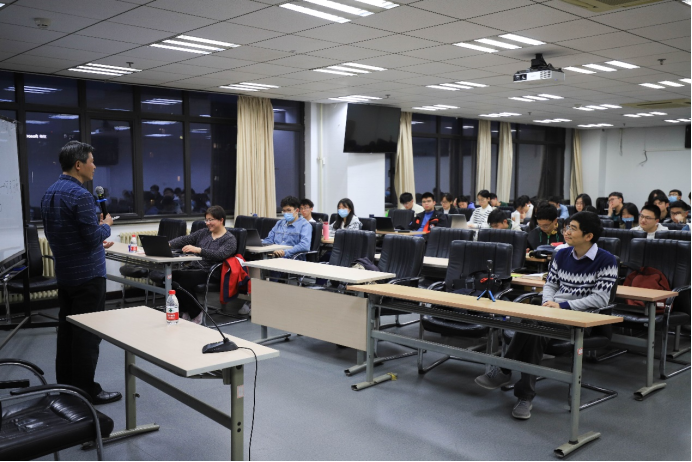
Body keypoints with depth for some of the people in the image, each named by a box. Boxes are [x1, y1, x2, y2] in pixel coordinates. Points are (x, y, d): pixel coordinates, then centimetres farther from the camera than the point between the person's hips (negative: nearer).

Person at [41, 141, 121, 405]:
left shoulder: (49, 194, 9)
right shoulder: (80, 195, -20)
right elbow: (94, 236, -22)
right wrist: (106, 226, 0)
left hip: (64, 273, 9)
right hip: (88, 274, -9)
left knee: (66, 331, 15)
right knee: (87, 334, -1)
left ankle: (66, 387, 24)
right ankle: (86, 391, 6)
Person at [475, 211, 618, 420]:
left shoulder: (606, 261, -5)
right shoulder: (562, 255, 13)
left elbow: (601, 299, -11)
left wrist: (562, 306, -14)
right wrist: (549, 304, -5)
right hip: (553, 313, 5)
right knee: (533, 330, -30)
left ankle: (504, 371, -15)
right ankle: (525, 396, -25)